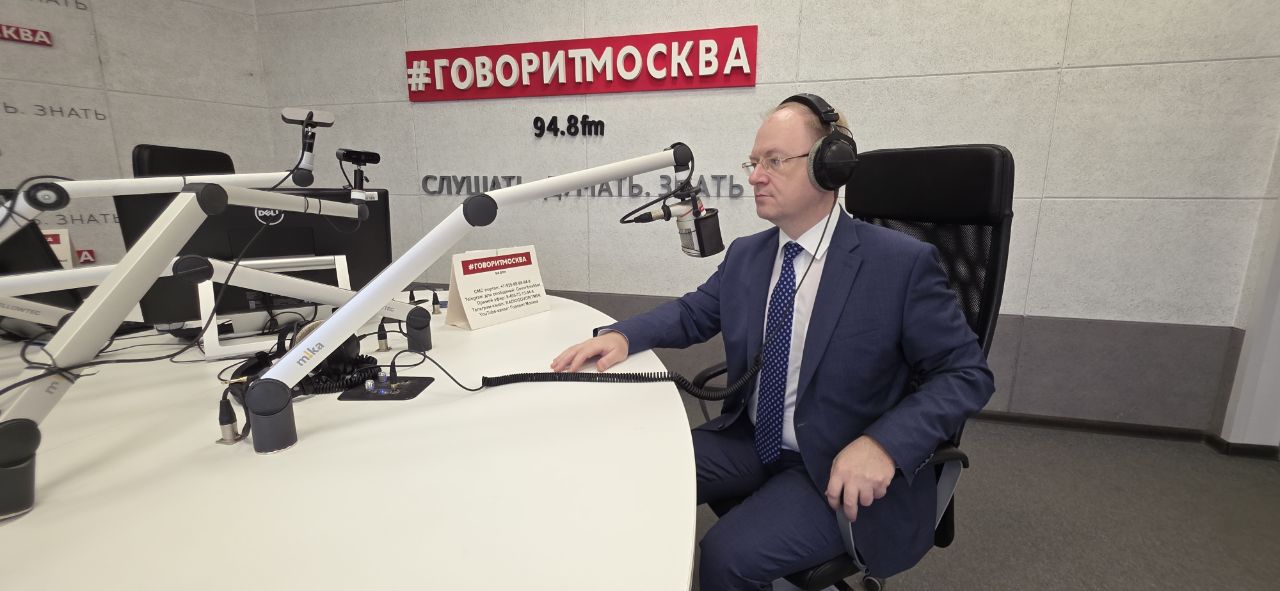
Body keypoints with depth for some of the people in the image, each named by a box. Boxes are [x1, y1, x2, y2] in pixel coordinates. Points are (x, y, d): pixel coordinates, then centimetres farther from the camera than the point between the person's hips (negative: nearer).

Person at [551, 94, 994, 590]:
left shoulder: (901, 263, -14)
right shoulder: (745, 255, 2)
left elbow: (967, 374, -10)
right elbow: (692, 313, 13)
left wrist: (883, 444, -27)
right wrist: (621, 336, -7)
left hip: (838, 468, -5)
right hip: (748, 443, 5)